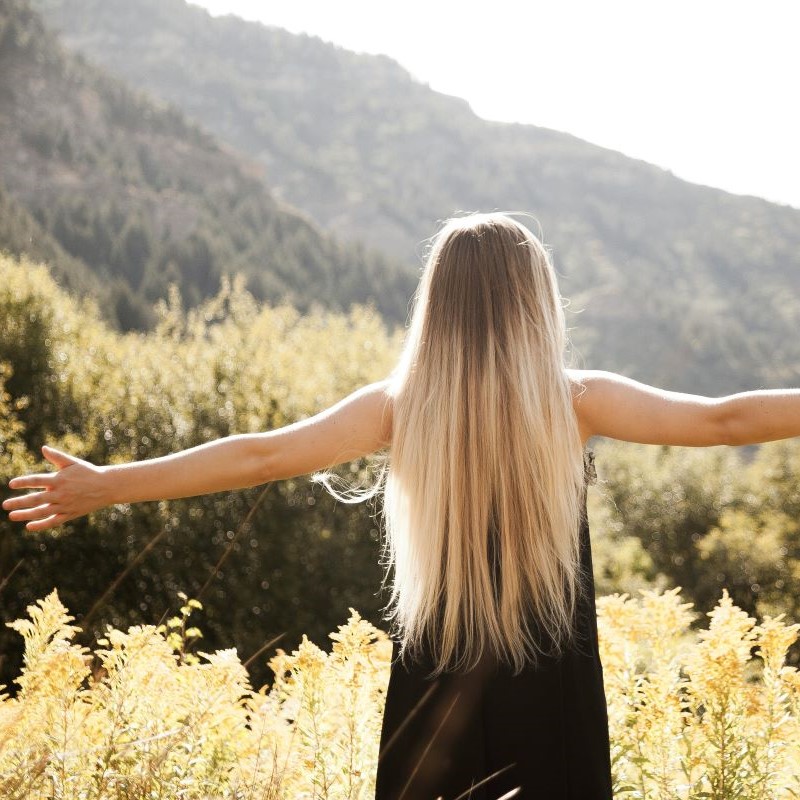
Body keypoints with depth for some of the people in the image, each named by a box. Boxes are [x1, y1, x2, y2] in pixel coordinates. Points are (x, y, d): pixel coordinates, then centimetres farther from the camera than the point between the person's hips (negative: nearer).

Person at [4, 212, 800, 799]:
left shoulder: (400, 404, -4)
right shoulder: (575, 401, -6)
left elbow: (261, 455, -5)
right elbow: (725, 420, -5)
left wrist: (105, 485, 0)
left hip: (435, 701, 2)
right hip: (550, 704, -1)